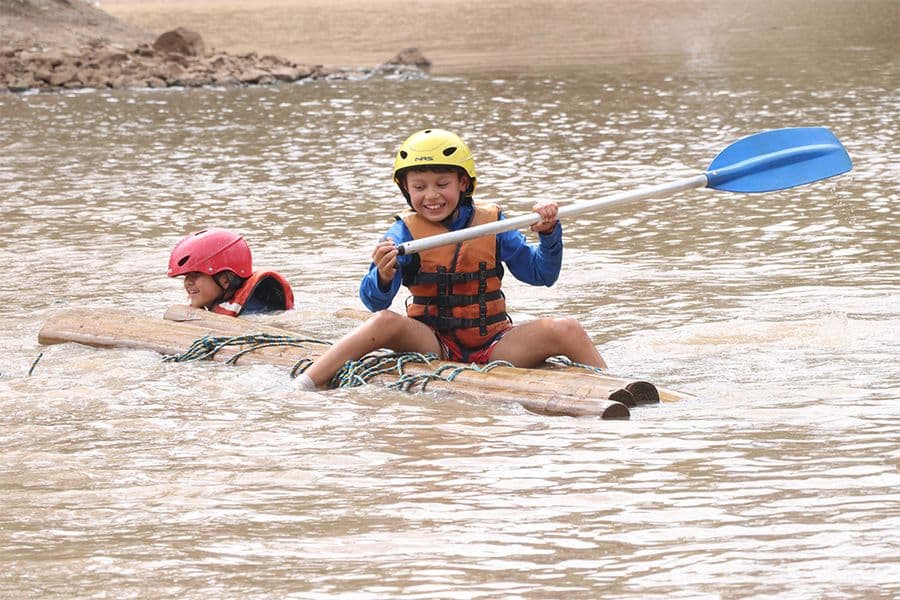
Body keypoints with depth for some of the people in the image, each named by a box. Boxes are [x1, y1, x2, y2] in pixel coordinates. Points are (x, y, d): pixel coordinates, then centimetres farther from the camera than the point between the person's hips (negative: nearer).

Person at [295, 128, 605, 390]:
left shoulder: (492, 225, 4)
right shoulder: (404, 233, -4)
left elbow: (540, 274, 4)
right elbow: (374, 301, -16)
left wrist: (549, 233, -14)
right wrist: (383, 277, -40)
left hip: (492, 346, 2)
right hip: (433, 344, -2)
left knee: (566, 330, -18)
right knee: (385, 323, -30)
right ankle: (299, 389, -30)